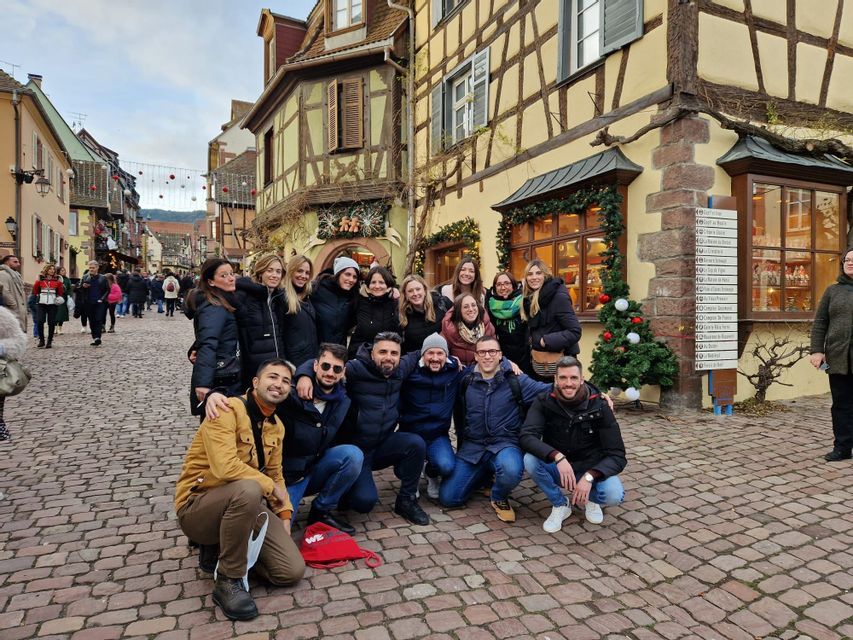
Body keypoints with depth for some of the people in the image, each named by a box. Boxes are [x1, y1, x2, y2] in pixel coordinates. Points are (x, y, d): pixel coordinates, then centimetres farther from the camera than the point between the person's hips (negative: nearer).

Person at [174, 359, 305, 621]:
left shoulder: (277, 426, 7)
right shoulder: (228, 409, -18)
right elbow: (225, 467, -31)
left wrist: (284, 517, 3)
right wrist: (270, 487, -18)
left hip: (242, 504, 7)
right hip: (198, 506, -7)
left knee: (292, 571, -8)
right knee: (248, 489, -40)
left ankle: (222, 548, 14)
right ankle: (229, 581, -18)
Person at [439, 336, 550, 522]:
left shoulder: (516, 381, -4)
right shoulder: (466, 381, 3)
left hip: (505, 444, -3)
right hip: (472, 446, 3)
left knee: (511, 470, -38)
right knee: (448, 498, -5)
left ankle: (499, 498, 1)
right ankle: (484, 474, 25)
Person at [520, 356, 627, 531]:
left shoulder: (599, 407, -15)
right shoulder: (544, 402, -14)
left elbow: (617, 455, -17)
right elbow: (526, 437, -26)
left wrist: (590, 476, -34)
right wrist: (558, 457, -42)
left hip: (590, 468, 0)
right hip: (556, 468, 1)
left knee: (614, 495, -30)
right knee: (530, 460, -30)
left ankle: (590, 499, 7)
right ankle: (560, 505, -4)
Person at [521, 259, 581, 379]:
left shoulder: (558, 296, -15)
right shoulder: (531, 298, 9)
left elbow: (575, 331, -19)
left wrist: (547, 341, -21)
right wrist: (533, 348, 3)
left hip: (558, 364, -7)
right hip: (537, 364, 8)